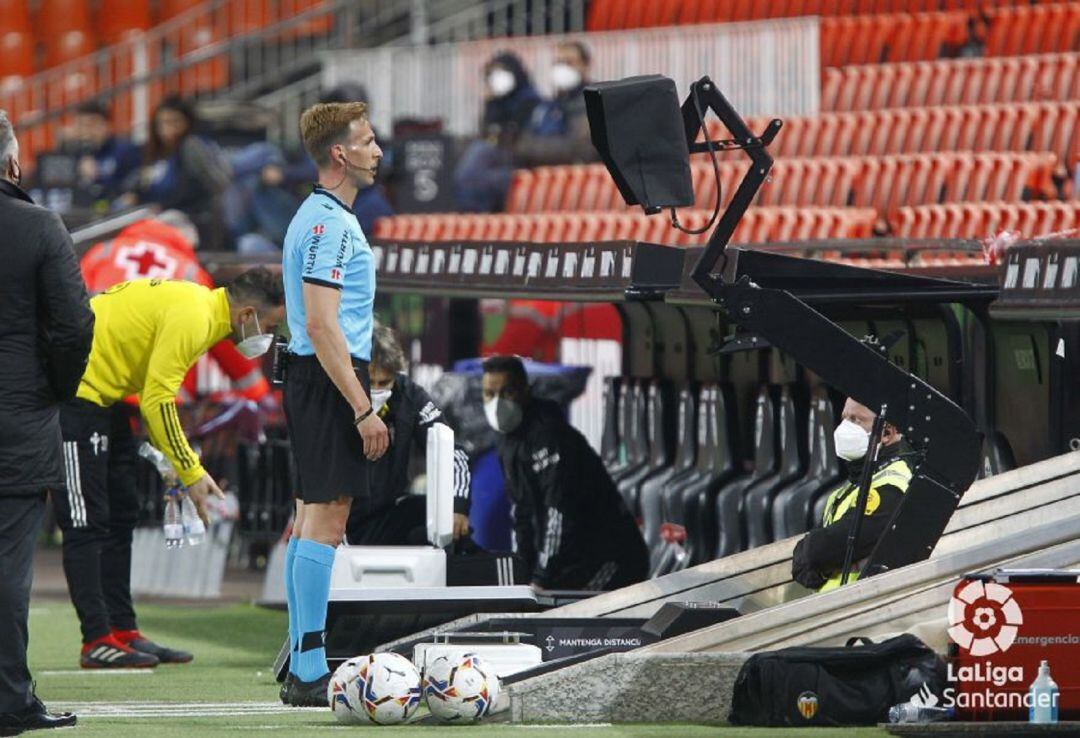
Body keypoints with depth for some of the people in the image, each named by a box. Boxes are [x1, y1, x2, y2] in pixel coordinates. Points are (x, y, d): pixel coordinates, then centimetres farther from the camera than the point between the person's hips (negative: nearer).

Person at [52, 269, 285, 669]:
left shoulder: (200, 306, 11)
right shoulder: (192, 318, -20)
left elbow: (156, 396, 15)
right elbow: (157, 402, -21)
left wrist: (186, 466, 10)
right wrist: (191, 473, -13)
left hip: (102, 395, 11)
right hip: (75, 393, -11)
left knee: (119, 517, 11)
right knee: (87, 523, -9)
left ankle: (122, 631, 13)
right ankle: (97, 641, -8)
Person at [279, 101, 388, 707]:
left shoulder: (322, 218, 18)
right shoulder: (330, 225, -15)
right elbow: (322, 326, -21)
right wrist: (363, 408, -22)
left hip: (313, 379, 11)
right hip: (333, 382, -11)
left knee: (313, 517, 10)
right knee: (327, 518, -11)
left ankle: (303, 668, 13)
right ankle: (310, 672, -13)